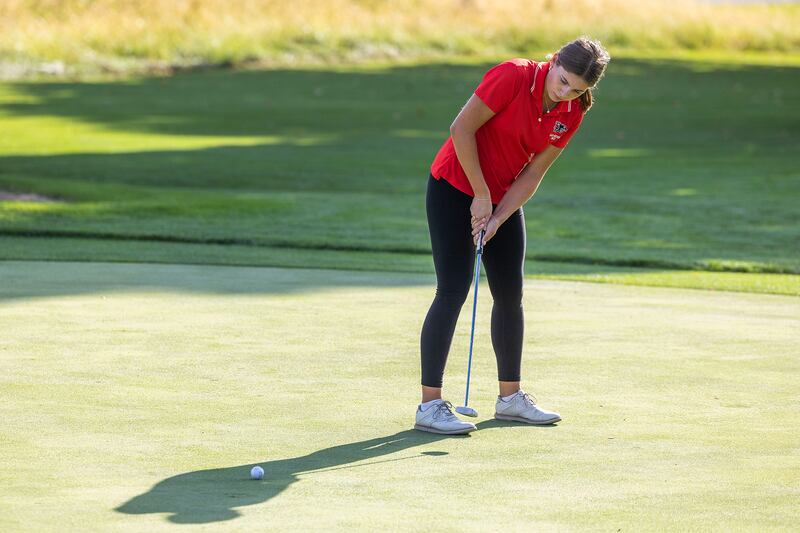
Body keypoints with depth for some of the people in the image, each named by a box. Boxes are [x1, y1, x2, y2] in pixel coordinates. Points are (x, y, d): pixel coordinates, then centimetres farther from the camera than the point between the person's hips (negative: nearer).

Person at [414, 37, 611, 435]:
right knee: (453, 291, -12)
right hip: (455, 188, -7)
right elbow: (461, 128, -21)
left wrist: (498, 218, -14)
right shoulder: (514, 77, -23)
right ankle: (429, 405, -12)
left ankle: (510, 397, 21)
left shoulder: (571, 116, -4)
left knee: (510, 294, 8)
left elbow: (532, 174, -1)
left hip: (503, 198, 7)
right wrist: (480, 195, -18)